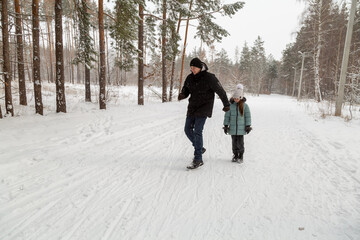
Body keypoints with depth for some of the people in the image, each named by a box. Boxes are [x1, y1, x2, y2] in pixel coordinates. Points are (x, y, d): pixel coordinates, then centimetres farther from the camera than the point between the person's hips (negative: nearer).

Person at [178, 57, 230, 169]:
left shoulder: (209, 78, -12)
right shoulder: (190, 78, 6)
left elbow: (220, 91, -4)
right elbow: (185, 90, 14)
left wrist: (226, 104, 5)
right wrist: (182, 95, -11)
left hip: (203, 109, -7)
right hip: (192, 108, 7)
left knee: (197, 132, -13)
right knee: (188, 129, 8)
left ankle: (198, 159, -7)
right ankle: (200, 148, 30)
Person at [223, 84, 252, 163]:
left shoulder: (244, 105, -3)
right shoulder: (230, 105, -1)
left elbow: (248, 116, 3)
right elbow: (227, 115, 5)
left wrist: (248, 126, 1)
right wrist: (226, 125, 4)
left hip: (241, 128, -2)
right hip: (232, 128, 2)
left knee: (240, 142, 0)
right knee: (234, 142, 10)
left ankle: (241, 155, 17)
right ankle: (235, 155, 25)